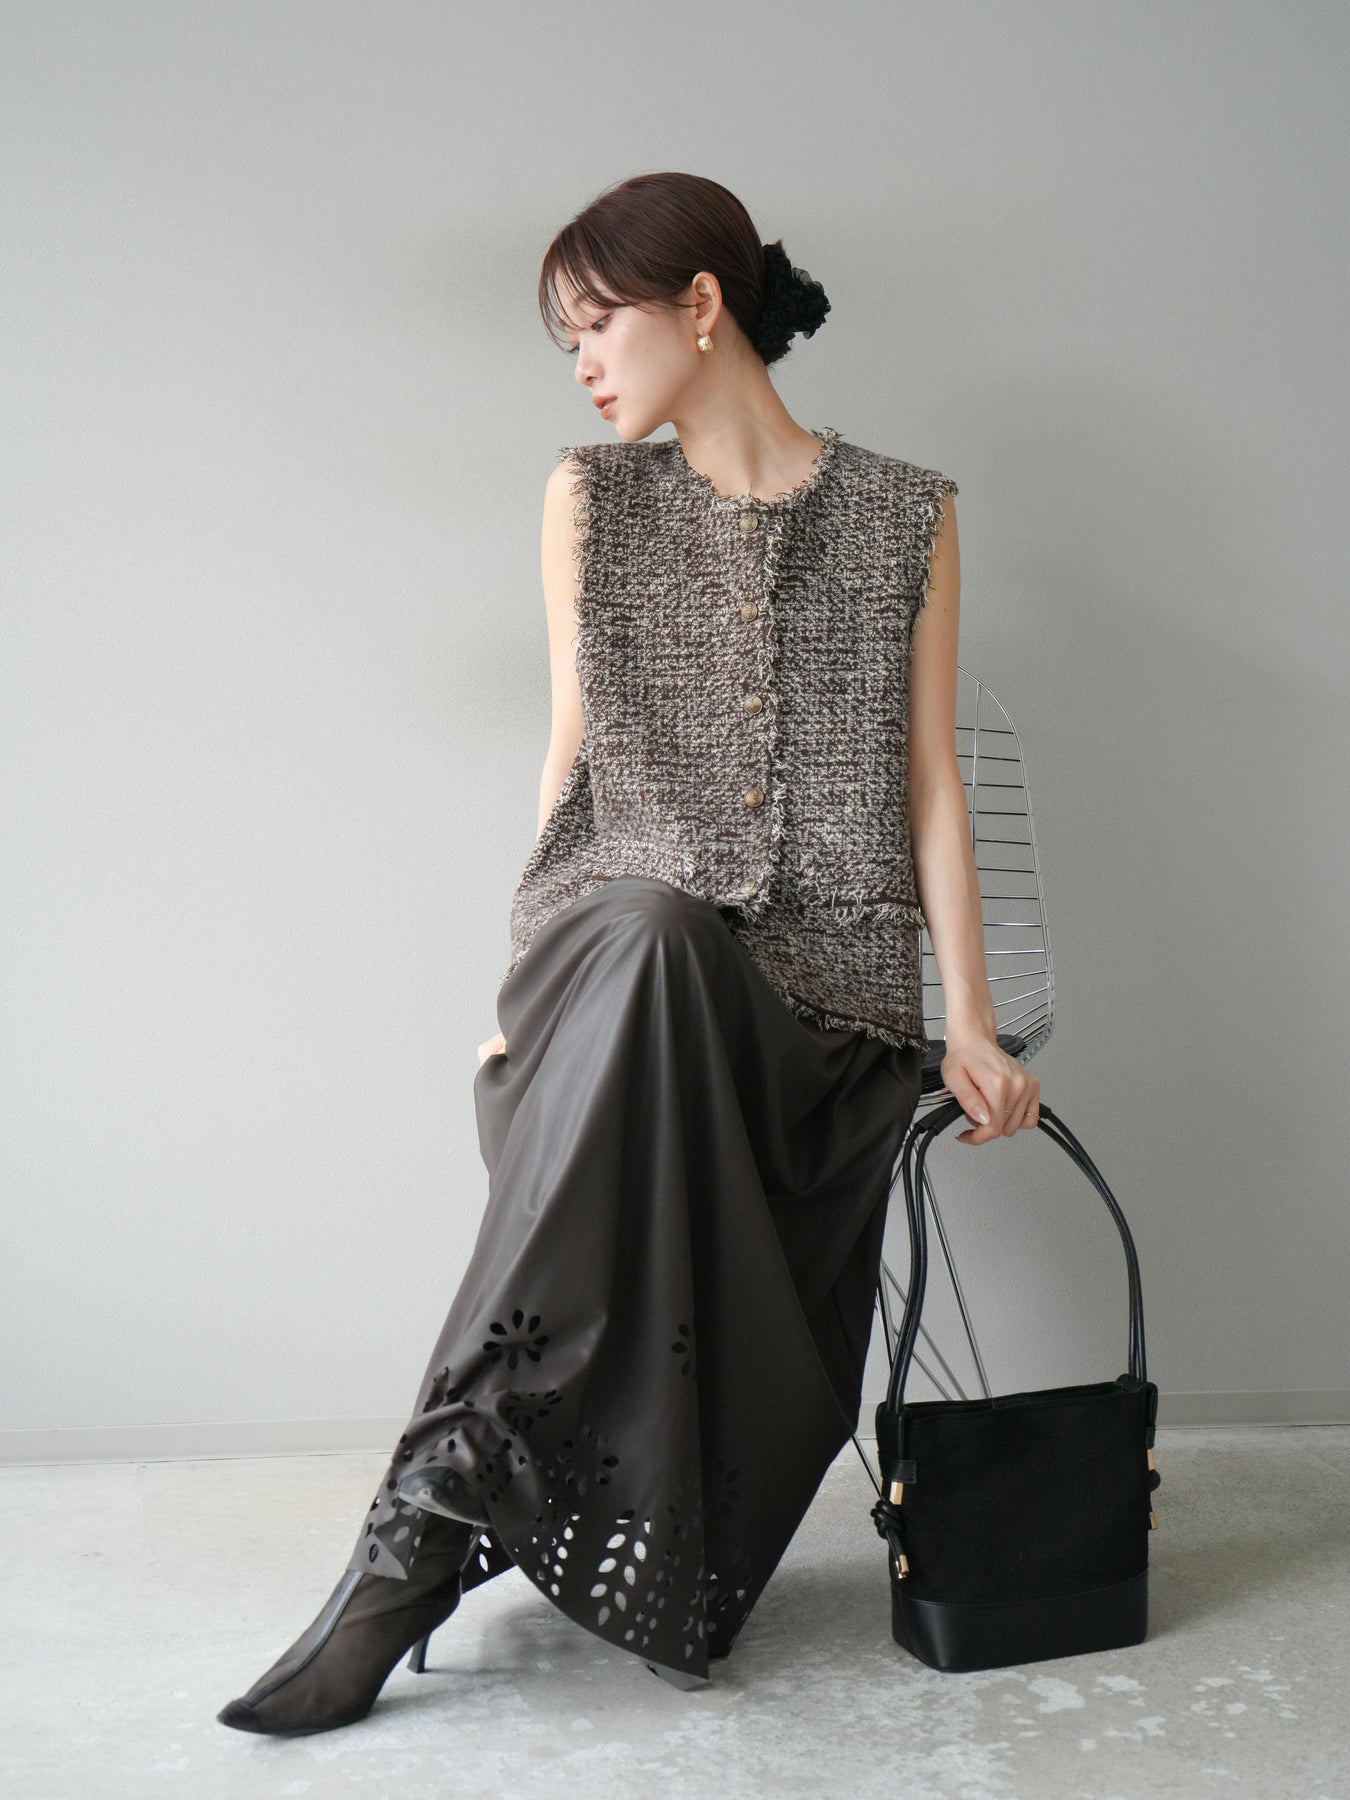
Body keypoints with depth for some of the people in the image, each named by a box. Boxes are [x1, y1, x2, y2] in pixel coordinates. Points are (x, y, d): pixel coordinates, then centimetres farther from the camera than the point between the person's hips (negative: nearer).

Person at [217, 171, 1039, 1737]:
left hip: (826, 998, 2)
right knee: (647, 933, -38)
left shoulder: (906, 519, 9)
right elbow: (572, 752, 13)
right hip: (624, 952, -1)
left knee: (767, 1365, -18)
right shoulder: (590, 499, 13)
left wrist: (971, 1022, 2)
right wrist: (529, 979, 6)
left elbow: (930, 782, 8)